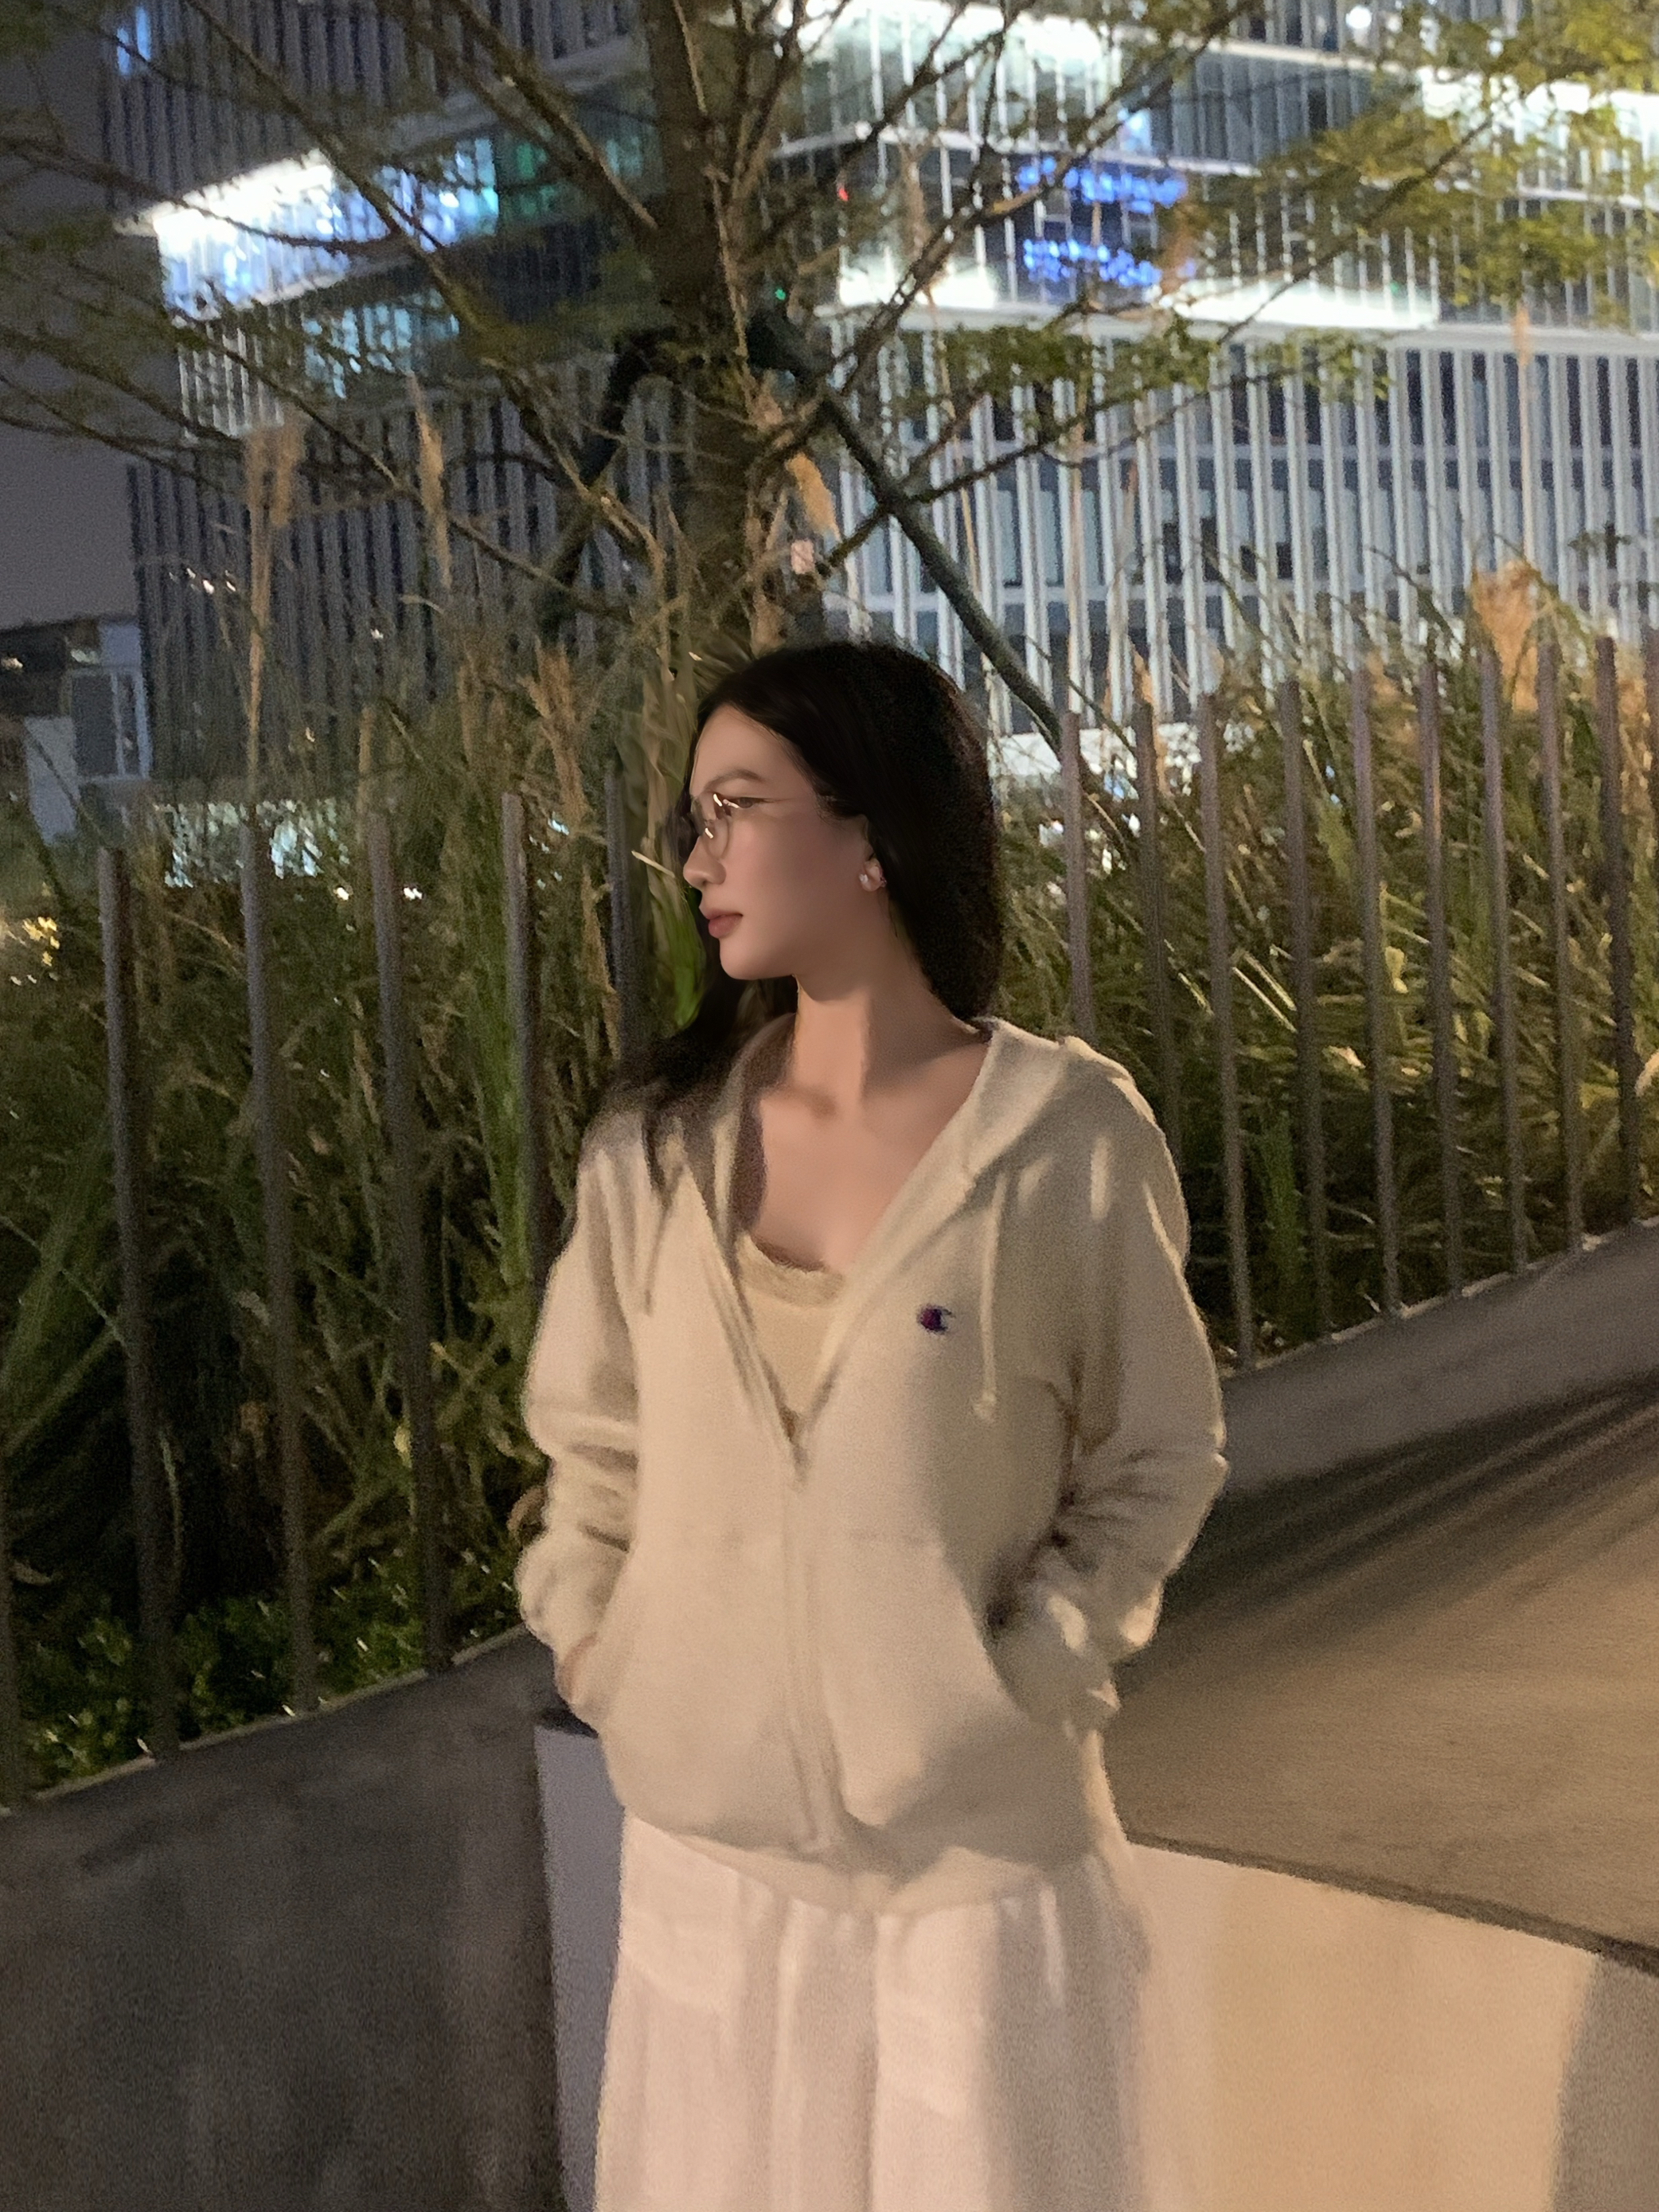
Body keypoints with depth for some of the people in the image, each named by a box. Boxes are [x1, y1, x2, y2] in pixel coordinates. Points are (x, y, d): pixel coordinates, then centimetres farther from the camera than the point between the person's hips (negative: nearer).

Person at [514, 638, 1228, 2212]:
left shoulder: (1067, 1138, -11)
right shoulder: (657, 1140, 0)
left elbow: (1158, 1461, -3)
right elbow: (592, 1444, 10)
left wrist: (1023, 1680, -10)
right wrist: (597, 1655, 0)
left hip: (980, 1848, -3)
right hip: (705, 1838, 4)